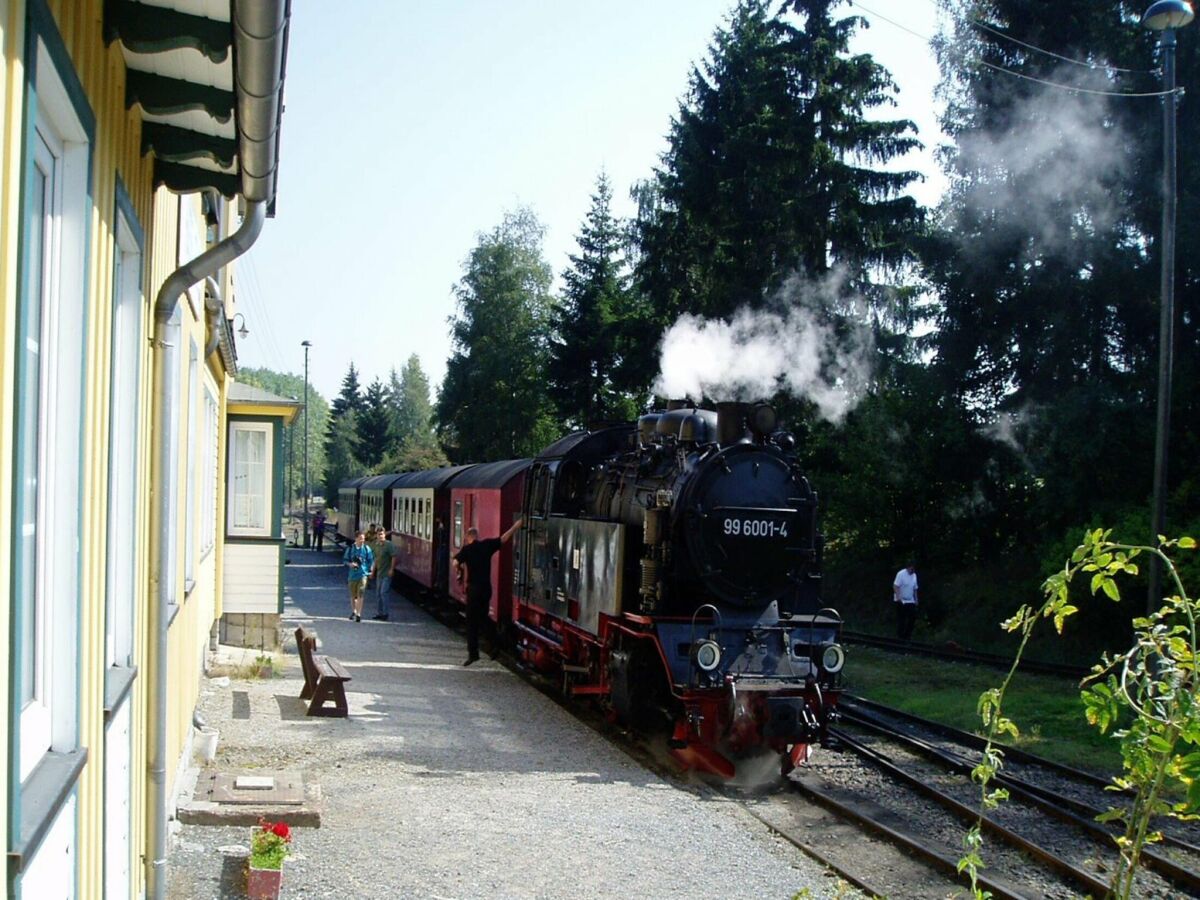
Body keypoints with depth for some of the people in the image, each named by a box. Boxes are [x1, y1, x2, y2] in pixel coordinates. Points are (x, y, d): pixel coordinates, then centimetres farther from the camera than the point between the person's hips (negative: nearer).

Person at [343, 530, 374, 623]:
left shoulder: (366, 549, -1)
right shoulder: (350, 548, 1)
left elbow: (371, 560, 6)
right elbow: (345, 559, 7)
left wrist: (369, 570, -4)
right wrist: (350, 564, -12)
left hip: (363, 574, -2)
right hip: (352, 574, 2)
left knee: (360, 595, -11)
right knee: (353, 595, 14)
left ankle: (359, 614, -8)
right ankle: (354, 612, 34)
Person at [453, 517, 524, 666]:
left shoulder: (467, 549, -7)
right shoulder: (487, 545, 3)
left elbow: (456, 563, -17)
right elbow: (504, 538, 10)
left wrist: (459, 574, 4)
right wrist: (517, 525, 21)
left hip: (474, 588, -4)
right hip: (486, 587, 4)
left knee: (472, 621, -1)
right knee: (483, 617, 18)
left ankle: (473, 653, -6)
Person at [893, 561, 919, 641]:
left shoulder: (914, 575, 9)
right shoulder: (901, 574, -14)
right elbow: (895, 586, -18)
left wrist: (916, 599, 15)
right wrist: (898, 597, -26)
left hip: (910, 601, 7)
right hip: (901, 601, -7)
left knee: (912, 617, 2)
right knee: (901, 619, -1)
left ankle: (907, 635, 12)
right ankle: (901, 636, 7)